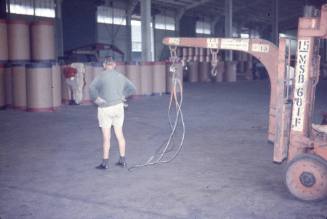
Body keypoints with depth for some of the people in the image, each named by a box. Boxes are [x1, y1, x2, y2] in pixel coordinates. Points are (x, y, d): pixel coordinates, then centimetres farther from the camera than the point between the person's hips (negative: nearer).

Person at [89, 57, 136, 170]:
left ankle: (105, 162, 9)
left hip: (105, 108, -4)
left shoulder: (101, 76, -9)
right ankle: (122, 160, 19)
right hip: (118, 107, 5)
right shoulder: (120, 76, 7)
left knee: (106, 136, 2)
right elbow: (132, 88, 15)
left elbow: (92, 87, -25)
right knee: (119, 134, 13)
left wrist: (96, 98, -13)